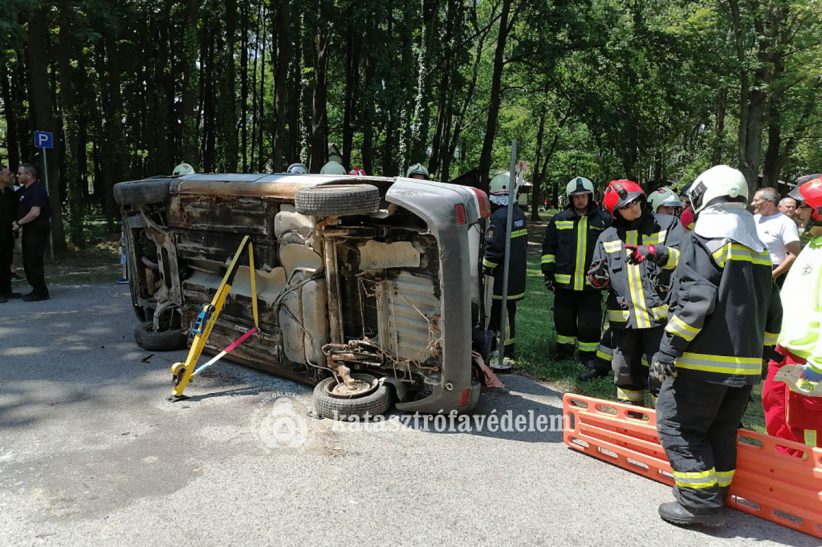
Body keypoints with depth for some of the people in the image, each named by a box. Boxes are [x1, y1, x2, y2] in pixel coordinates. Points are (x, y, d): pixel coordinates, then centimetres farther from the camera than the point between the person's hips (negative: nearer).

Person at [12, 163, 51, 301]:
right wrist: (19, 223, 9)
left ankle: (40, 292, 0)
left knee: (33, 262, -7)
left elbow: (35, 212, -24)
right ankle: (37, 290, 21)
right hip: (30, 230, 10)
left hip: (37, 230, -10)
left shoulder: (37, 190, -15)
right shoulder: (24, 190, 18)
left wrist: (19, 223, -15)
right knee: (28, 262, 14)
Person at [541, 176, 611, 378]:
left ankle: (590, 360, 8)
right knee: (564, 319, 14)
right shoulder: (560, 219, 5)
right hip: (564, 281, 2)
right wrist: (548, 271, 5)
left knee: (589, 324, -2)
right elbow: (548, 247, 10)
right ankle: (564, 351, 34)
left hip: (591, 284, -2)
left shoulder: (603, 220, 1)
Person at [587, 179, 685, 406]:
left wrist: (654, 251, -28)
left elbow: (683, 256, -11)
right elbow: (598, 276, 19)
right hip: (623, 317, 4)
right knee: (626, 373, 16)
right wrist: (598, 278, -5)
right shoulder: (608, 237, 13)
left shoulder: (668, 224, 3)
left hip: (660, 314, -4)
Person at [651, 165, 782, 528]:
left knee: (677, 427, 1)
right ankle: (716, 494, 27)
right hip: (745, 365, 8)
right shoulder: (758, 249, 15)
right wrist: (759, 351, 25)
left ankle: (700, 503, 1)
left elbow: (695, 300, -21)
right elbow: (772, 312, 17)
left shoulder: (705, 239, -10)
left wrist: (669, 347, -19)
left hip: (704, 361, -8)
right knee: (721, 431, 17)